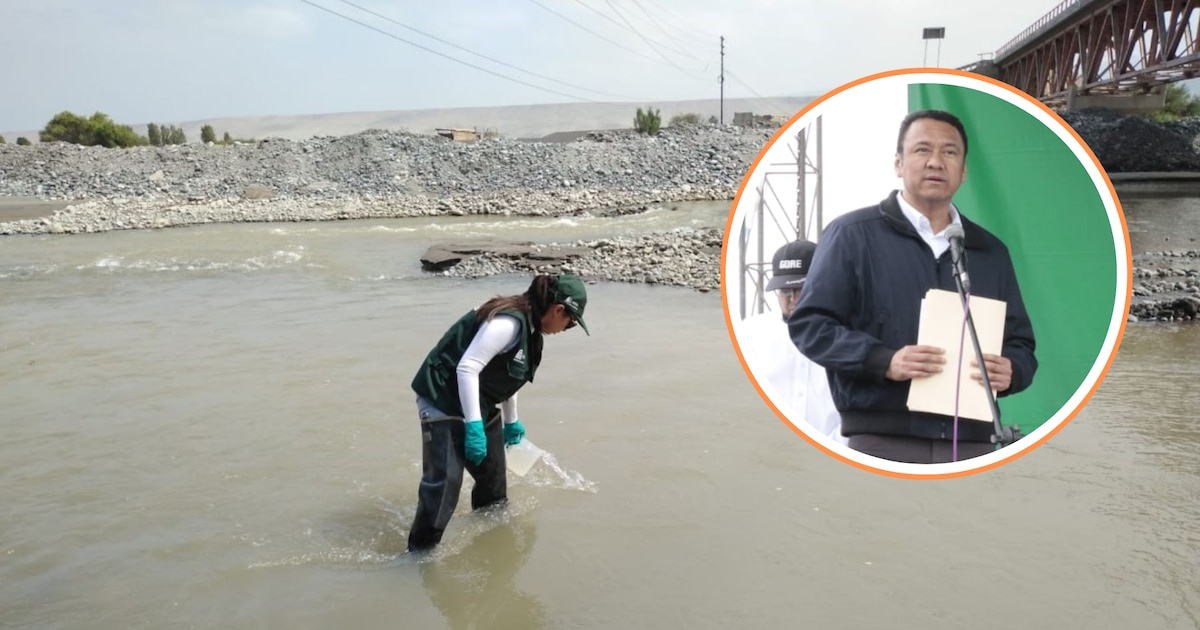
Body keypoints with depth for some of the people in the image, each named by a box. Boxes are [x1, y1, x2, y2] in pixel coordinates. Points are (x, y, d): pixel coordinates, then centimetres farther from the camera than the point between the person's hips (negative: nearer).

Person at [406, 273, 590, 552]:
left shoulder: (528, 325, 6)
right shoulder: (509, 322, -25)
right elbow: (467, 368, -29)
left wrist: (512, 422, 32)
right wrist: (473, 425, -29)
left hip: (480, 404, 10)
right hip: (444, 401, -10)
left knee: (493, 475, 18)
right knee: (444, 480, -15)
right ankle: (421, 550, -3)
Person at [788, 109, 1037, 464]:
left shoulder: (991, 251, 19)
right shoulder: (852, 234, 2)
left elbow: (1021, 343, 22)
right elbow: (809, 323, -3)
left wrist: (1010, 371, -3)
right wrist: (884, 360, -18)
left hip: (971, 442, 5)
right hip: (881, 441, -5)